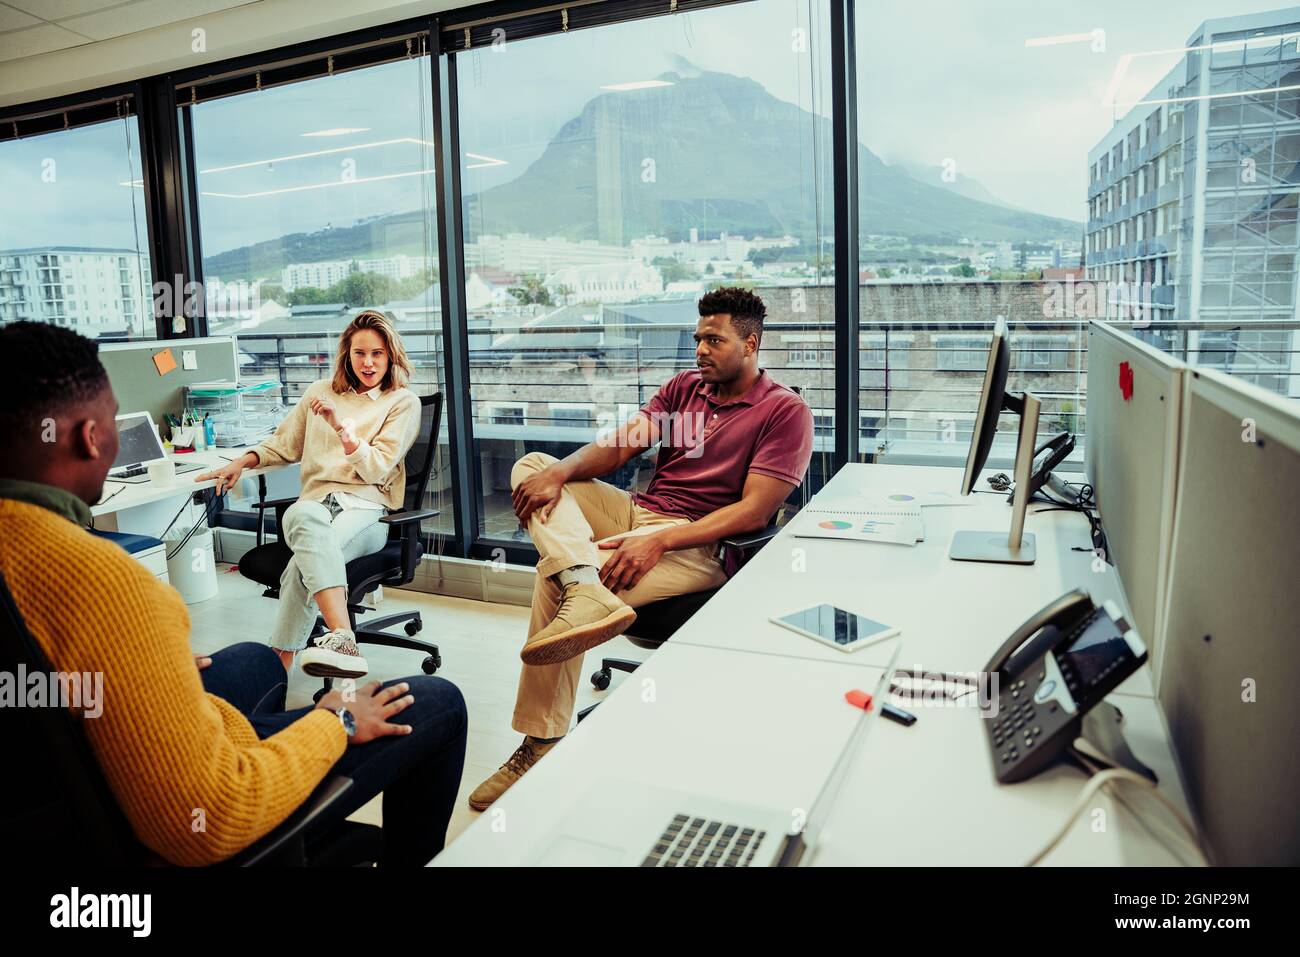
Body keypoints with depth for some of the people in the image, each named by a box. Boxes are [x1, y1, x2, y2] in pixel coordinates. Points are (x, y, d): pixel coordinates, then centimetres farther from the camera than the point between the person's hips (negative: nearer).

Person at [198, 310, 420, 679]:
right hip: (315, 500, 2)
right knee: (307, 517, -41)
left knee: (305, 563, -36)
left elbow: (377, 469, 0)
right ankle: (342, 637, -57)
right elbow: (284, 444, 30)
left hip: (366, 507, -2)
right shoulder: (320, 392, 23)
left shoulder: (403, 402, 10)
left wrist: (340, 425, -11)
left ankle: (279, 667, -42)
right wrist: (242, 462, 12)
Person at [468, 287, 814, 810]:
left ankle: (541, 746, -15)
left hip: (697, 543, -8)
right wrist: (559, 472, -18)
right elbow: (620, 443, 4)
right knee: (532, 466, -8)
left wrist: (658, 541, -25)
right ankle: (588, 591, -33)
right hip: (637, 511, 8)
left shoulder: (785, 411, -5)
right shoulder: (684, 386, 15)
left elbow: (754, 511, -14)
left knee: (553, 577, -26)